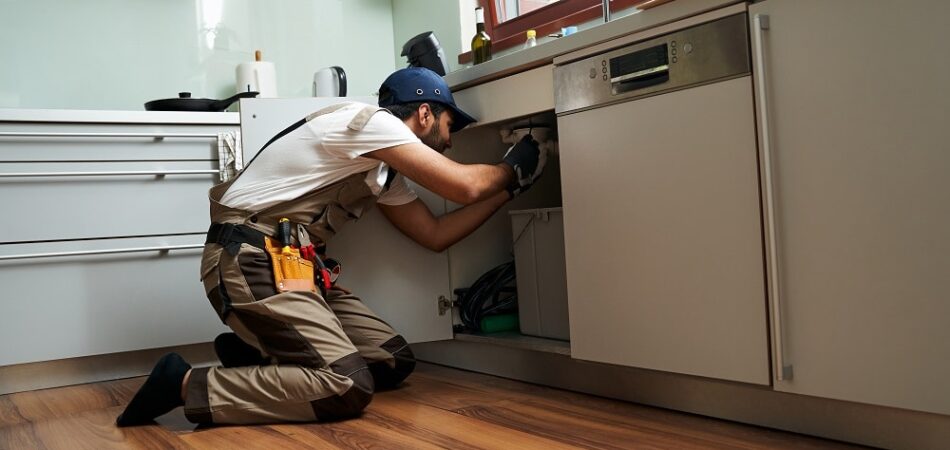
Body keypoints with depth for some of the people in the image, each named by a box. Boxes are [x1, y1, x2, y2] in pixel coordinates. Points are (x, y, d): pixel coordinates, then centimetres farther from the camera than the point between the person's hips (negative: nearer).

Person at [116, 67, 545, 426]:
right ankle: (186, 383, -12)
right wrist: (512, 170, 6)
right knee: (347, 388, -21)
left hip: (291, 263, 10)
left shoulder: (385, 170, 19)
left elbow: (435, 234, 21)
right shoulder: (366, 119, -10)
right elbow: (463, 186, -15)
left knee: (394, 360, 4)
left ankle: (252, 355, 9)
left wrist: (507, 189, 20)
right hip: (251, 260, -10)